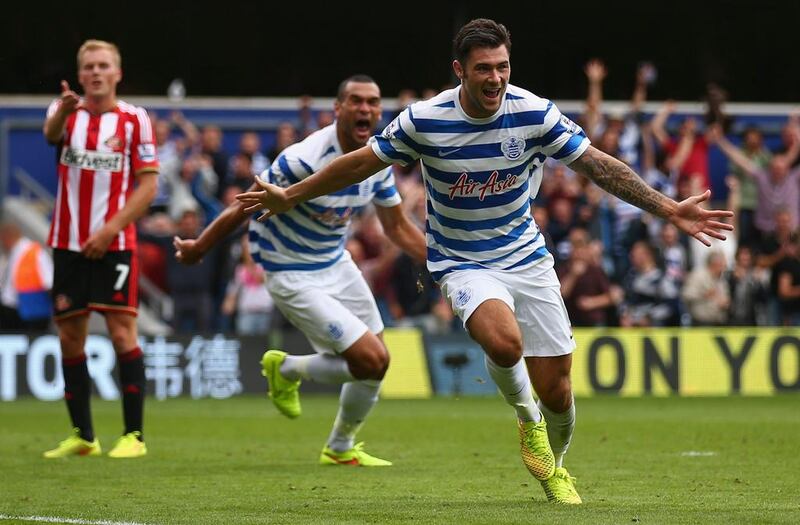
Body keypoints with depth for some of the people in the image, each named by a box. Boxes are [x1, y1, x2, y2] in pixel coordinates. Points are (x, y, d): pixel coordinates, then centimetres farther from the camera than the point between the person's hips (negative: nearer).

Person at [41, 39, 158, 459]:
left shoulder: (134, 119, 1)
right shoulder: (67, 112, 7)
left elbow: (148, 185, -2)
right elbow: (51, 133, -18)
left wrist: (110, 229, -14)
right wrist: (63, 112, -43)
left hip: (114, 244, -3)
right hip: (68, 244, 3)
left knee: (122, 332, -10)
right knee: (69, 337, 5)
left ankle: (134, 434, -5)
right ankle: (82, 436, 15)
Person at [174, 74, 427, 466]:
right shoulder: (305, 159, -28)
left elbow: (398, 226, 8)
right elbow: (244, 207, -18)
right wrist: (199, 247, -10)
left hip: (336, 264, 8)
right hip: (294, 277, -8)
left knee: (376, 362, 10)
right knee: (371, 361, -15)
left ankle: (341, 448, 34)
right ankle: (287, 368, 12)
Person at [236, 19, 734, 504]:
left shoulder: (534, 113, -12)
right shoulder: (424, 120, -14)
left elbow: (600, 165, -7)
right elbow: (362, 162, 0)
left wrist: (668, 208, -13)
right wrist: (290, 196, 5)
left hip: (527, 258, 2)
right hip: (463, 262, -2)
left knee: (556, 391, 0)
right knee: (504, 342, -34)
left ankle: (556, 469, 33)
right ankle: (526, 417, 0)